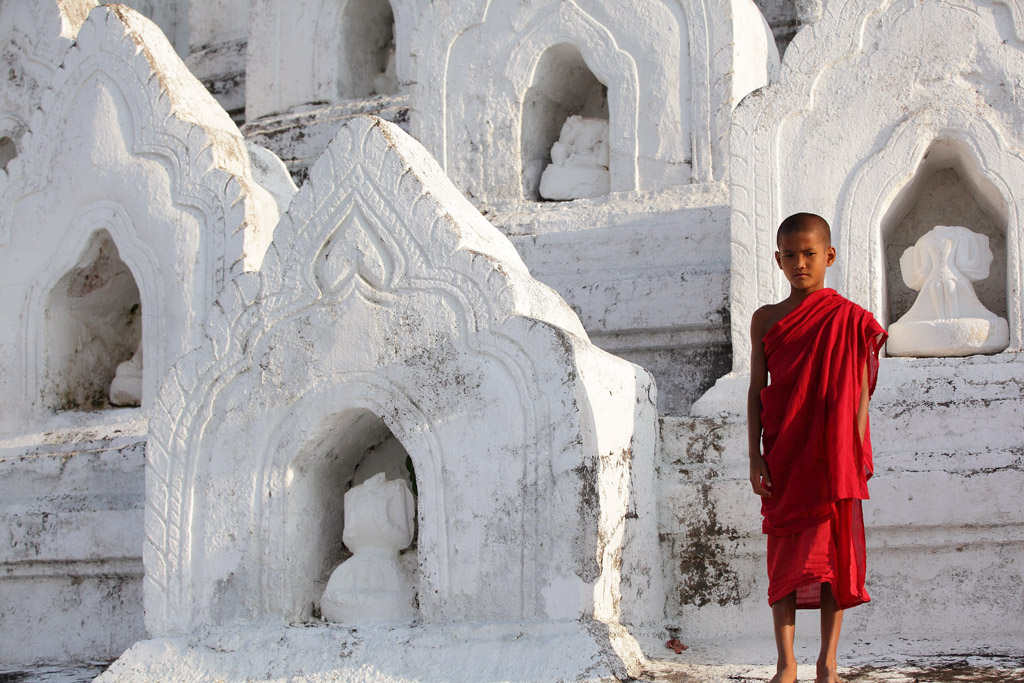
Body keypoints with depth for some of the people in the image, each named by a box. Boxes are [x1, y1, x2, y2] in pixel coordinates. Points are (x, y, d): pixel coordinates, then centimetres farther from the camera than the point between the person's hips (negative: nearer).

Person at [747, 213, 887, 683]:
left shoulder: (848, 319, 2)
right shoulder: (766, 319, 7)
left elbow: (859, 392, 1)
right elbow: (756, 391, 7)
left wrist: (856, 452, -6)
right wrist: (756, 456, -1)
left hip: (833, 457, -1)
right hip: (783, 456, 1)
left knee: (834, 551, -1)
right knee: (785, 555, 0)